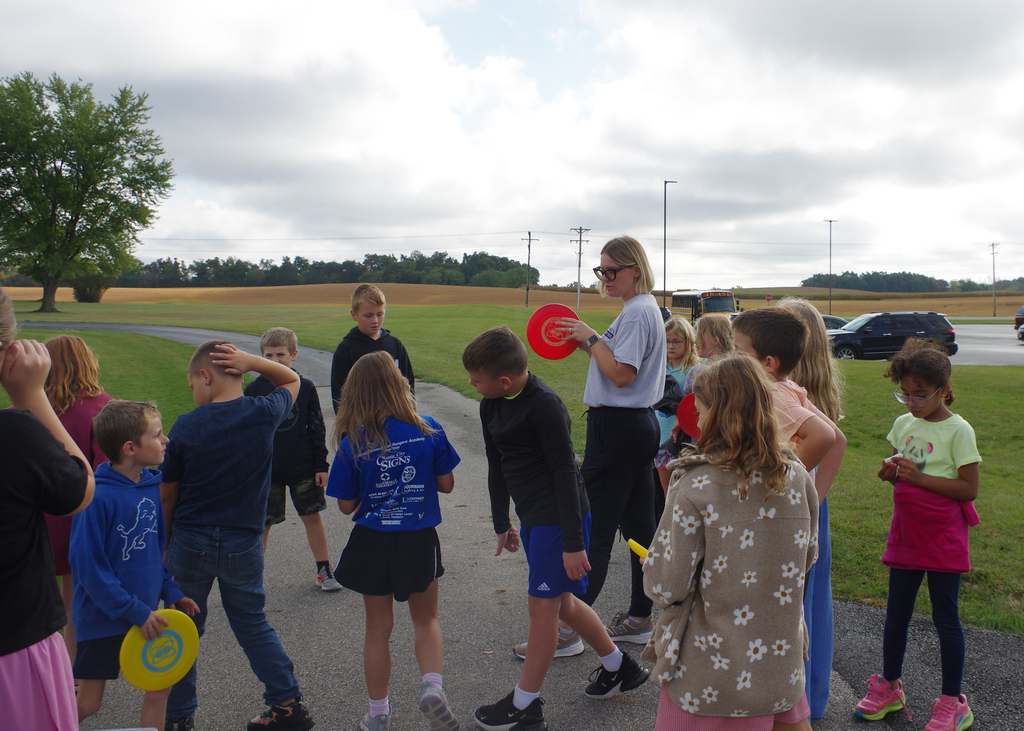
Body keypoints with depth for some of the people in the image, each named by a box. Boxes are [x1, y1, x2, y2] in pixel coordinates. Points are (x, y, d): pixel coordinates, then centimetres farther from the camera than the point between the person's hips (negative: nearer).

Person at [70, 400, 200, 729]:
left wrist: (170, 590, 3)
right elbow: (87, 566, -21)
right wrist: (134, 610, -20)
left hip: (145, 612, 6)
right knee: (87, 703, 7)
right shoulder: (97, 497, -23)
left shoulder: (153, 484, -1)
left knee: (160, 686, 11)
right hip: (104, 616, -6)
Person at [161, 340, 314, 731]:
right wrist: (253, 361, -4)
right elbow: (292, 380, 14)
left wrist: (164, 543, 12)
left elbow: (166, 496, -3)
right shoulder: (264, 414, -8)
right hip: (244, 544, 2)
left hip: (190, 542, -2)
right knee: (253, 625, 18)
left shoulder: (186, 427, -11)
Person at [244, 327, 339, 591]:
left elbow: (317, 429, 3)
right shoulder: (254, 389, -3)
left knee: (313, 518, 9)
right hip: (266, 470, -1)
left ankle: (323, 571, 22)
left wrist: (321, 465, 1)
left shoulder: (305, 387, -1)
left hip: (303, 468, 1)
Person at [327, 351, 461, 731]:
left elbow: (346, 505, -5)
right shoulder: (428, 430, -10)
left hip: (372, 543, 0)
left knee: (378, 628, 16)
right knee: (426, 620, 22)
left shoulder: (352, 443, -12)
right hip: (419, 541, 0)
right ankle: (432, 686, 2)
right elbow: (446, 483, -1)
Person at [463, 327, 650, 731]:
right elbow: (497, 466, 16)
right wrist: (501, 523, 22)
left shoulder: (544, 405, -21)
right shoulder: (491, 406, 5)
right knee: (561, 600, 17)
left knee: (543, 604, 1)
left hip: (560, 517, -9)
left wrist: (573, 541, -20)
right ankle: (619, 667, 36)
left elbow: (565, 471, -21)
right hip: (533, 516, 9)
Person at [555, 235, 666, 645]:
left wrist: (592, 337, -13)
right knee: (639, 526, 14)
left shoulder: (637, 312, -15)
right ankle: (640, 618, 25)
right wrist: (585, 343, 7)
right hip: (638, 424, 11)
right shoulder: (644, 309, 16)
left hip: (617, 428, -11)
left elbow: (620, 374, -22)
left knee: (594, 528, -6)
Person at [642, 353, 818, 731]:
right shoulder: (797, 477, -6)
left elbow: (667, 588, -17)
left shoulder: (695, 486, -21)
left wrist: (651, 563, 3)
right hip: (781, 660, 5)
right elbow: (805, 559, 9)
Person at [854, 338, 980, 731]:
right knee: (896, 613, 13)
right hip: (906, 533, 6)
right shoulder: (903, 423, 6)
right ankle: (889, 687, 29)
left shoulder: (958, 430, -12)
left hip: (943, 538, -5)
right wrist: (891, 473, -6)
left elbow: (969, 489, -15)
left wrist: (920, 477, -23)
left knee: (945, 617, 4)